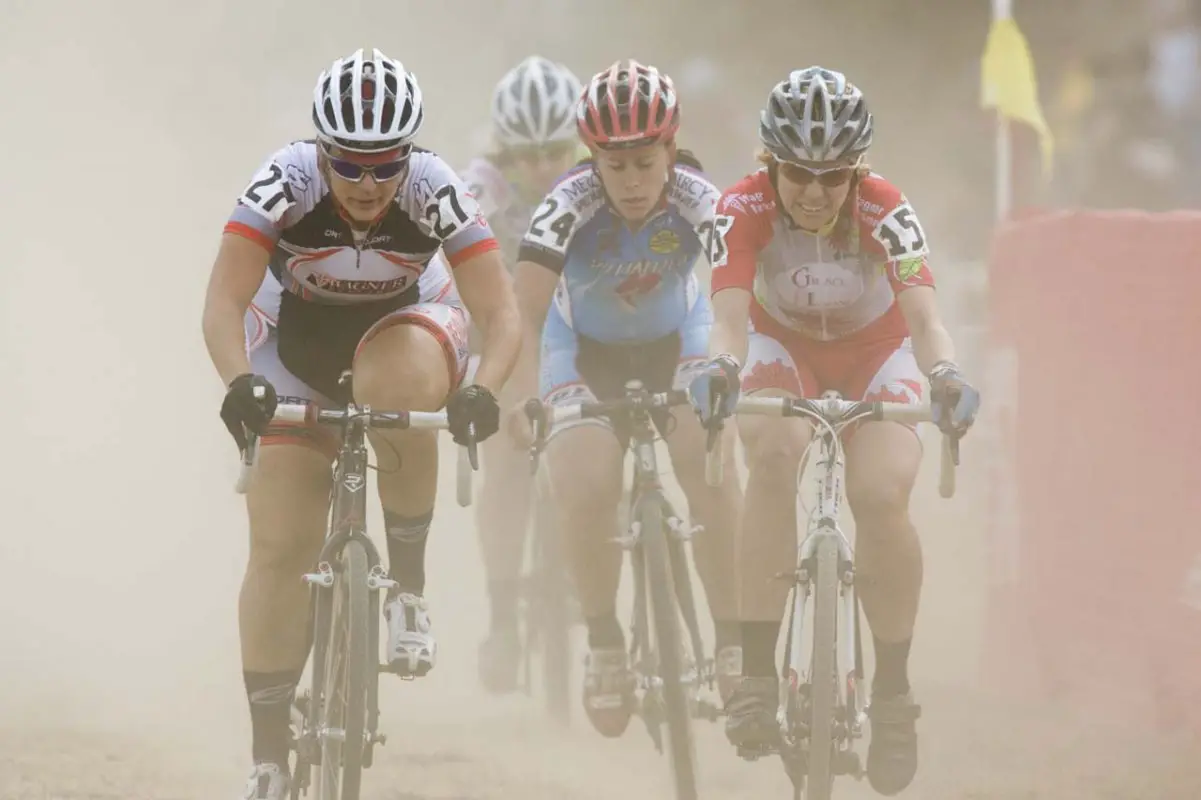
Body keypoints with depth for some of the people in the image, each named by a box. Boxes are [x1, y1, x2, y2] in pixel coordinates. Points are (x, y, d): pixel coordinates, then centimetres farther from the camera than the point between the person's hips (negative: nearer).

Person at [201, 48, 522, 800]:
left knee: (404, 381, -37)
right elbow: (225, 300, -32)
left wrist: (484, 390, -48)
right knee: (279, 549, -9)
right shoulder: (286, 183, -27)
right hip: (298, 356, 0)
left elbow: (501, 311, -29)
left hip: (395, 336, 0)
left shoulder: (436, 191, -26)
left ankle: (410, 588, -20)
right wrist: (239, 381, -51)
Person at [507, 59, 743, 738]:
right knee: (587, 492, -21)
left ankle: (734, 643, -13)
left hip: (676, 341, 1)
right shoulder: (570, 206, -30)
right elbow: (526, 310, -39)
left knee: (709, 467, -24)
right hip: (584, 350, 0)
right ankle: (605, 647, 0)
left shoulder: (698, 201, -28)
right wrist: (526, 397, -55)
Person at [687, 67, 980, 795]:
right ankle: (758, 678, -30)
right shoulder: (746, 209, -28)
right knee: (775, 455, -33)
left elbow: (924, 315, -41)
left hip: (876, 353, 0)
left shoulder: (885, 212, -30)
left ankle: (894, 694, -8)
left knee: (883, 495, -26)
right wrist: (721, 366, -62)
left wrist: (945, 374, -63)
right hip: (783, 347, 0)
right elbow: (731, 311, -39)